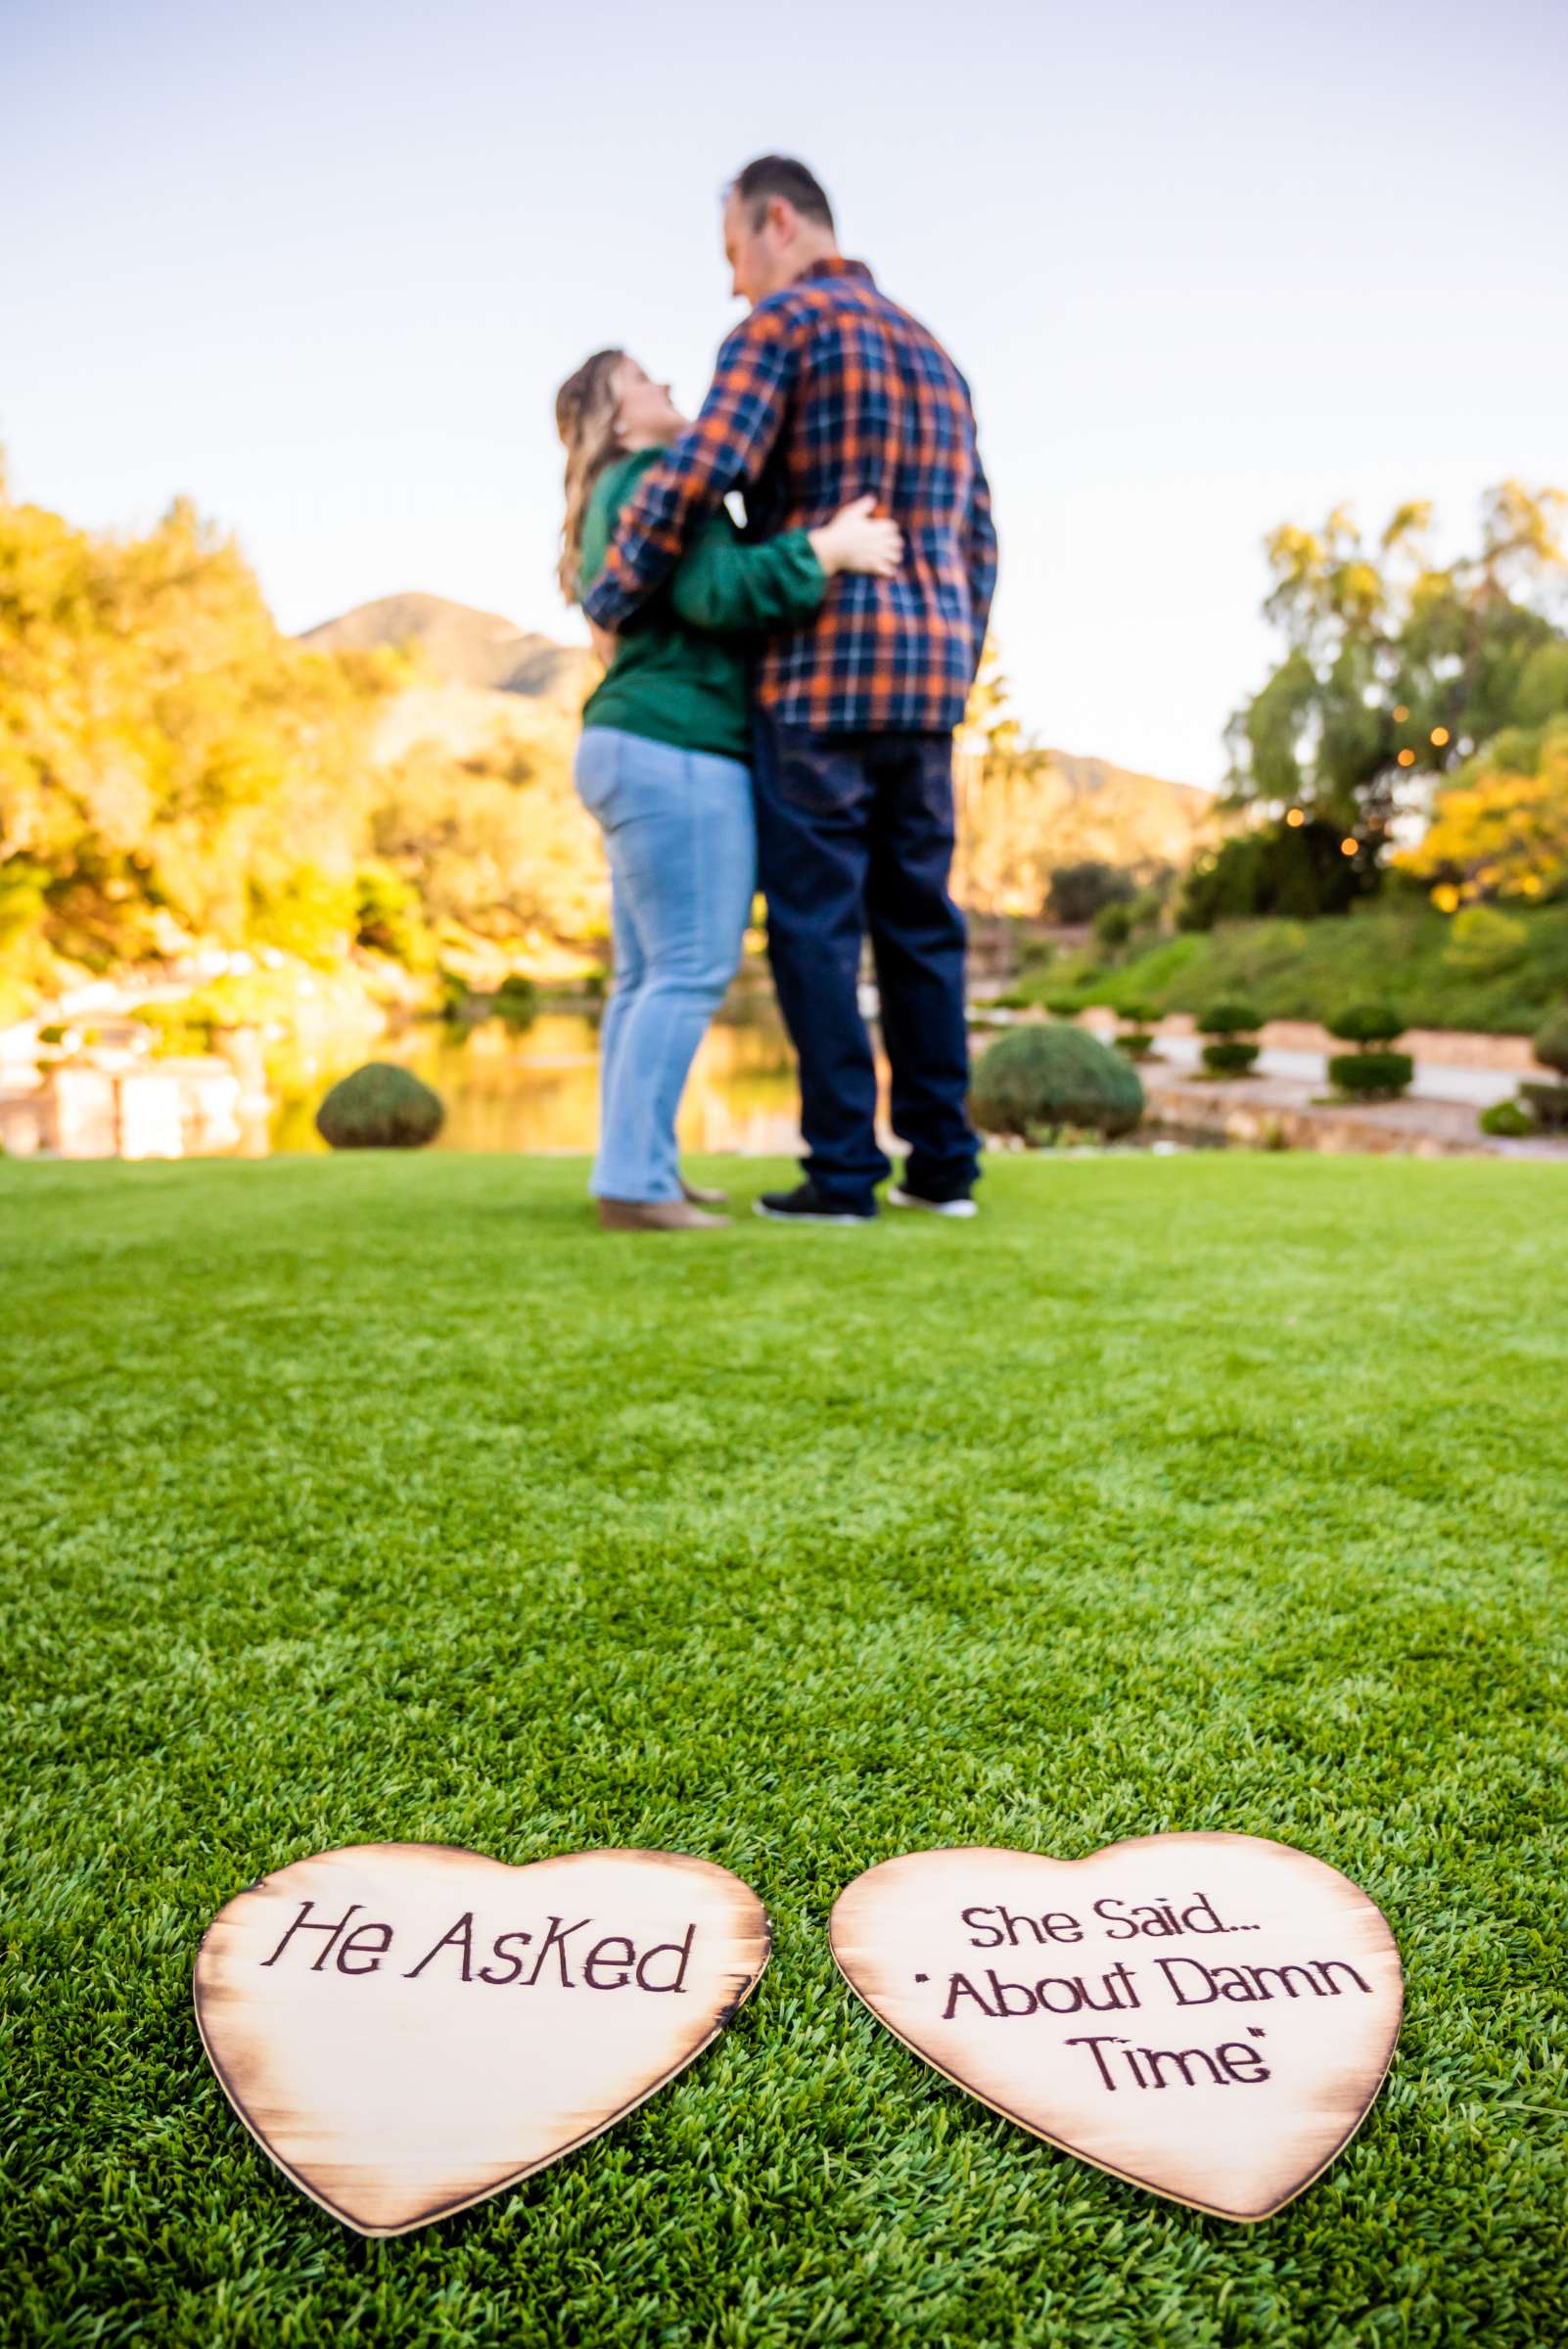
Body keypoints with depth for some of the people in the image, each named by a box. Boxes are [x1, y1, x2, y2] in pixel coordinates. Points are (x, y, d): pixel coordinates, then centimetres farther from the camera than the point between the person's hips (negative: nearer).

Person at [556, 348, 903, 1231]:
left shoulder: (623, 497, 26)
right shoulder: (653, 479, -6)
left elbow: (703, 602, 26)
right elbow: (713, 592, -20)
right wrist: (831, 550, -17)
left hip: (636, 752, 11)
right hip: (675, 754, -11)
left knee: (649, 975, 8)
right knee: (692, 970, -11)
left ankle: (634, 1172, 10)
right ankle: (635, 1182, -12)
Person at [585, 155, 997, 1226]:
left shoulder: (783, 324, -1)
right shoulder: (931, 353, 23)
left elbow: (695, 473, -15)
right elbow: (977, 545, 20)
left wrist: (610, 602, -3)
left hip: (819, 675, -7)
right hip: (927, 673, 7)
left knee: (817, 927, -3)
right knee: (918, 923, 9)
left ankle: (845, 1170, -2)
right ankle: (944, 1163, 11)